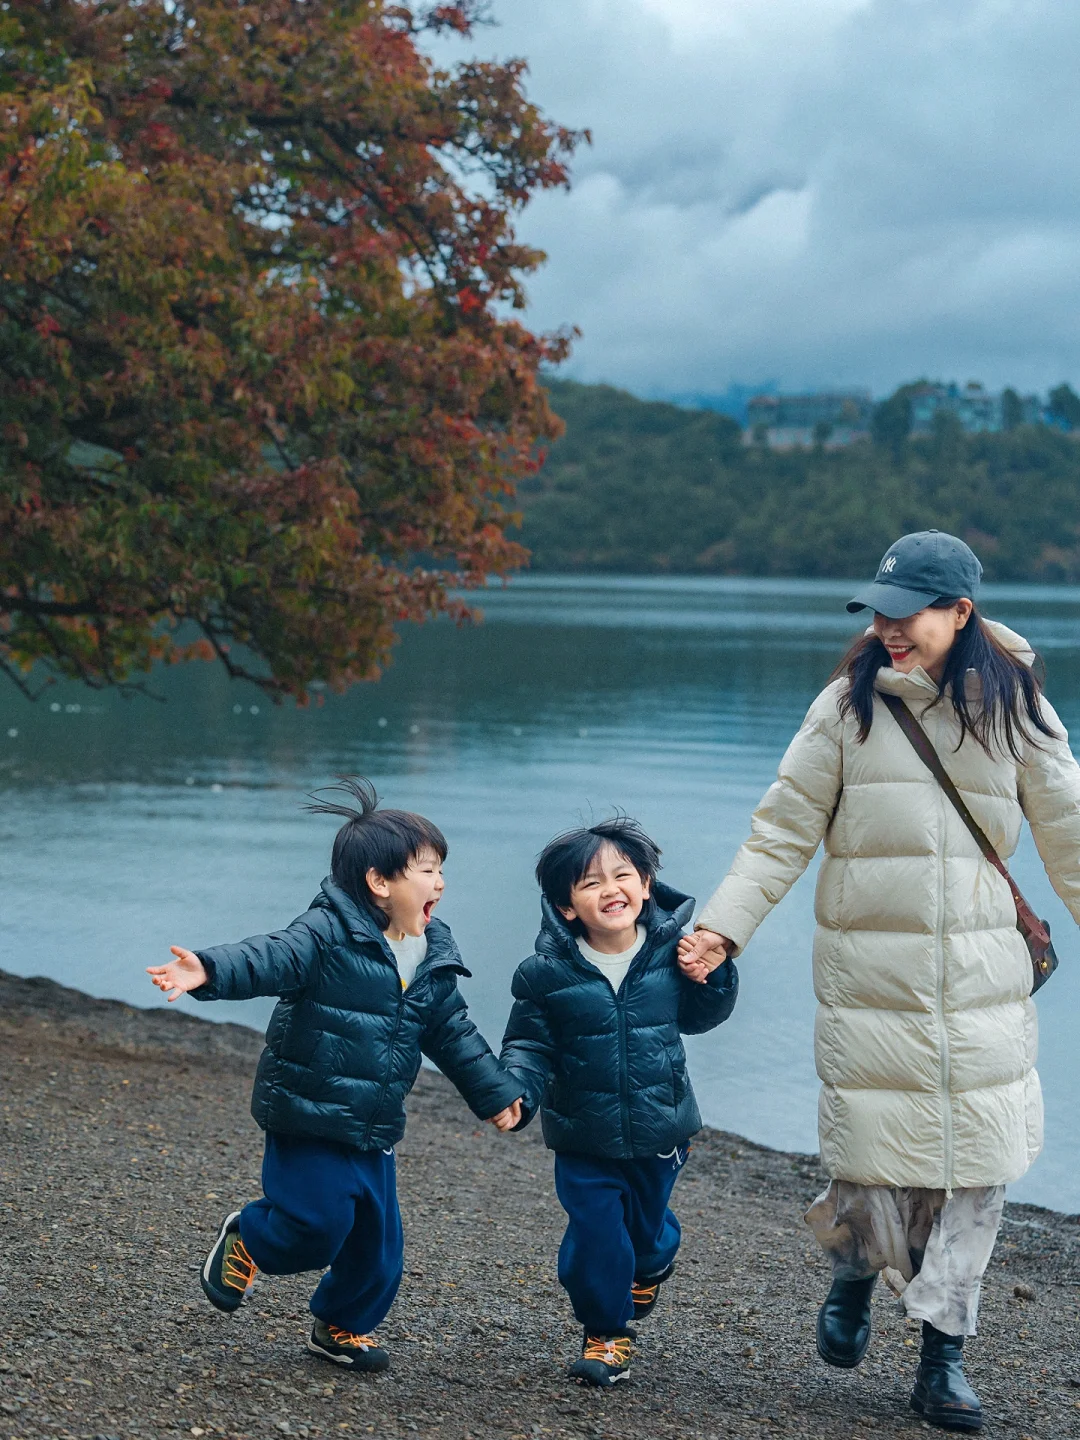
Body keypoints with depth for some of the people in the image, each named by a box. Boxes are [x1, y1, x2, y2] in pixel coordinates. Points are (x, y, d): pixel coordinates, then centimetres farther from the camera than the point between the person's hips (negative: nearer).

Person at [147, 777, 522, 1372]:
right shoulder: (327, 935, -16)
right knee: (318, 1224, -9)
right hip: (309, 1118, -7)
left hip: (374, 1130, 7)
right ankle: (245, 1239, 23)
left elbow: (453, 1034, 17)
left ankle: (343, 1326, 33)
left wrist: (495, 1093, 20)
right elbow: (269, 957, -31)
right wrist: (209, 971, -50)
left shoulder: (433, 961, 6)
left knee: (377, 1241, 10)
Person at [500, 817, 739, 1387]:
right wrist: (515, 1093, -24)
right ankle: (606, 1332, 20)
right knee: (595, 1232, -3)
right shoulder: (548, 972, -14)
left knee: (646, 1222, 20)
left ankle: (650, 1264, 57)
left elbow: (696, 1016, 8)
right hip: (585, 1139, -2)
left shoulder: (671, 952, -8)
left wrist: (714, 976, -12)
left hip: (660, 1130, 2)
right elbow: (529, 1044, -6)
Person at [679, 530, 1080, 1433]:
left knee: (974, 1157, 1)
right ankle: (855, 1274, 29)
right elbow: (784, 831, 1)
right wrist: (723, 926, -7)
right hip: (868, 976, -1)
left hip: (981, 976, 1)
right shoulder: (851, 705, 0)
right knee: (870, 1152, -5)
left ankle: (944, 1353, 15)